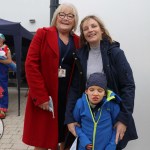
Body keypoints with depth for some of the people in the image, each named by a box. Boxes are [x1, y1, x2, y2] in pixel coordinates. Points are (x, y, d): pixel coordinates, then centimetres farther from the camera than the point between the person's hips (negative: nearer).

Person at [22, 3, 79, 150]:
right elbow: (31, 64, -9)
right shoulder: (43, 34, -1)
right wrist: (40, 96, -15)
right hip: (44, 97, -3)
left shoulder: (78, 41, 9)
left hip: (68, 96, 3)